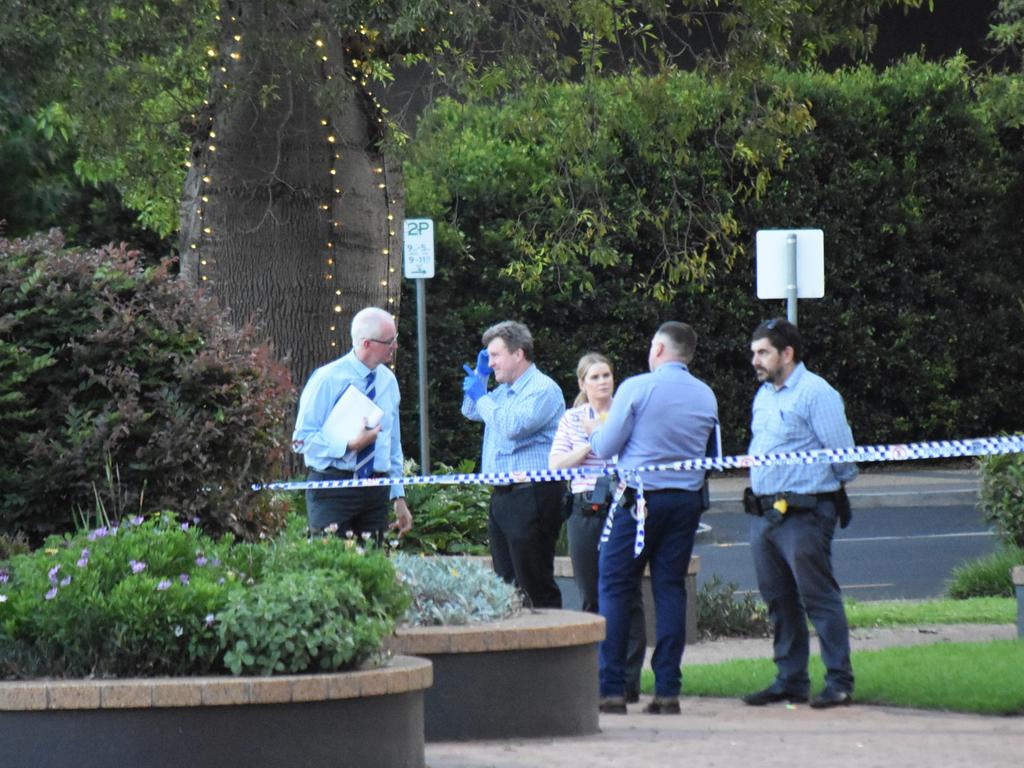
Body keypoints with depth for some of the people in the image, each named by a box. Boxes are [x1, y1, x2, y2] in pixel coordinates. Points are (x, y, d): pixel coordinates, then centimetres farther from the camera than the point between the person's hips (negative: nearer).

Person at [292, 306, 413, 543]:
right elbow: (302, 439, -10)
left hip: (376, 490, 5)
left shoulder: (388, 381, 11)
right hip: (332, 487, -5)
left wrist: (399, 497, 17)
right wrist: (350, 445, -21)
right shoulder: (328, 379, -8)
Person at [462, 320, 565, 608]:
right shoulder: (503, 391, 19)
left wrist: (481, 396, -11)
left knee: (536, 587, -9)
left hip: (531, 496, -10)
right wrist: (480, 375, 18)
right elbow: (471, 412, 35)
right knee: (506, 584, 12)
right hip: (502, 495, 10)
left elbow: (513, 426, -25)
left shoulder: (543, 390, -11)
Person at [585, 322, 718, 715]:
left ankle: (611, 690, -2)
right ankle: (667, 690, 3)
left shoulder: (636, 388, -8)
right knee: (671, 589, 7)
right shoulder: (706, 396, 7)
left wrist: (597, 431, 19)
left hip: (640, 500, -5)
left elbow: (606, 448, -5)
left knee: (615, 589, 2)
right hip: (687, 499, 5)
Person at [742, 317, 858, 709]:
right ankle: (790, 680, 20)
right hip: (764, 512, 9)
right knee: (779, 600, 12)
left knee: (818, 596, -7)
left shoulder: (816, 393, -10)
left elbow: (841, 453, -10)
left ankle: (839, 681, -4)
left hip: (803, 511, -9)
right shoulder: (764, 395, 17)